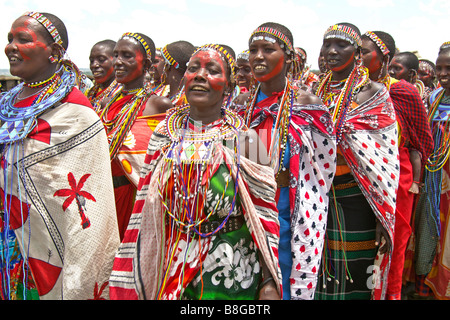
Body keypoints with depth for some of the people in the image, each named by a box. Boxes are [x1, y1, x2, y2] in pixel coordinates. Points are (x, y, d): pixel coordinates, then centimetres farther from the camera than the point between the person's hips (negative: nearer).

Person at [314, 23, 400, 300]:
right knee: (321, 277, 13)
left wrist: (383, 217, -14)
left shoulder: (373, 93, -5)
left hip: (356, 201, -4)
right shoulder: (318, 92, 9)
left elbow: (387, 159, -10)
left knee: (354, 279, 7)